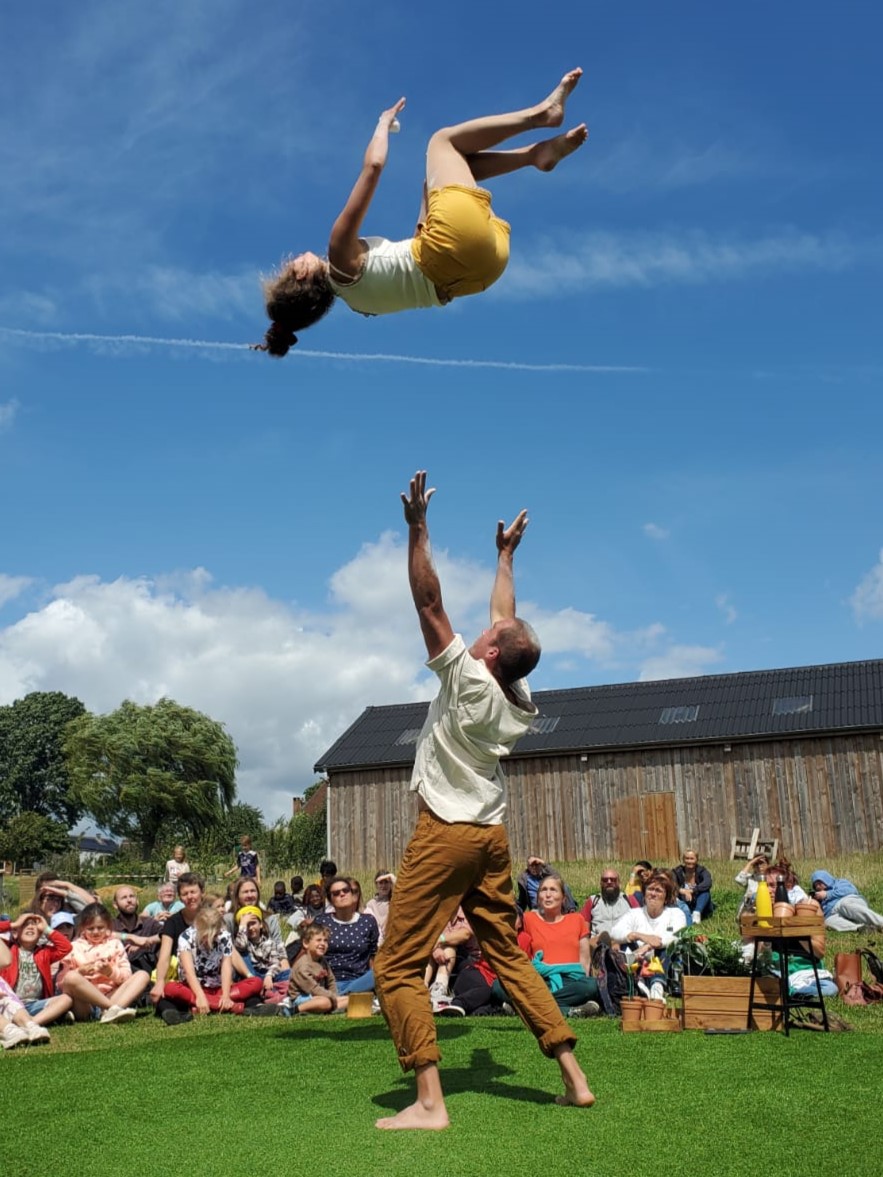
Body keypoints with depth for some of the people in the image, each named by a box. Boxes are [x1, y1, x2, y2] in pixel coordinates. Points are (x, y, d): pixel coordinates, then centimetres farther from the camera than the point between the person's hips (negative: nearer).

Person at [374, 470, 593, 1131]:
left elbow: (429, 602, -15)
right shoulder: (520, 697, 5)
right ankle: (575, 1078, 14)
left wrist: (418, 528, -12)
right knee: (509, 957, 15)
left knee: (399, 967, -4)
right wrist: (506, 555, 30)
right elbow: (509, 620, 19)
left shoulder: (469, 679, -14)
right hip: (492, 837, 8)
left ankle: (429, 1102, -9)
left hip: (445, 834, -8)